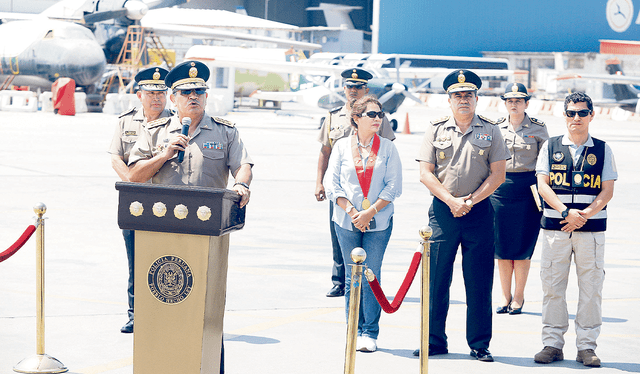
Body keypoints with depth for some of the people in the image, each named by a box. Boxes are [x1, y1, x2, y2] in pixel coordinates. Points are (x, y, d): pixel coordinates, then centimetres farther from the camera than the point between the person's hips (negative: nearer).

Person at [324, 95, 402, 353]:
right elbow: (332, 184, 2)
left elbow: (393, 186, -1)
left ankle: (370, 333, 2)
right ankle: (354, 331, 11)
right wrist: (351, 211, -10)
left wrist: (370, 212, -10)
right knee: (352, 278, 4)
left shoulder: (387, 148, 4)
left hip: (379, 222, -1)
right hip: (347, 223, 1)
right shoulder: (342, 146, 5)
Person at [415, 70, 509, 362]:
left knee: (479, 282, 0)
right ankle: (434, 341, 11)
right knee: (436, 279, 1)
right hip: (442, 210, 1)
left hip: (479, 211, 0)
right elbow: (425, 173, 1)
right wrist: (451, 201, -10)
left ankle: (479, 344, 7)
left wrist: (470, 201, -10)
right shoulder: (436, 130, 7)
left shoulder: (490, 131, 7)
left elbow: (497, 175, 1)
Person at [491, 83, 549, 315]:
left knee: (523, 247, -1)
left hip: (527, 189, -2)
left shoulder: (538, 129, 2)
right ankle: (505, 296, 14)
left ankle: (519, 297, 10)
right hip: (500, 189, 2)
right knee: (502, 246, 4)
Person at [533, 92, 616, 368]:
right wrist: (566, 212, -12)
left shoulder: (602, 150, 8)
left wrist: (584, 216, -12)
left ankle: (587, 346, 5)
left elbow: (607, 191, 2)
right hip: (554, 224, 0)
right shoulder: (550, 146, 9)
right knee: (552, 285, 0)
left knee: (591, 287, -1)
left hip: (591, 227, 0)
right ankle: (552, 343, 8)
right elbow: (543, 185, 2)